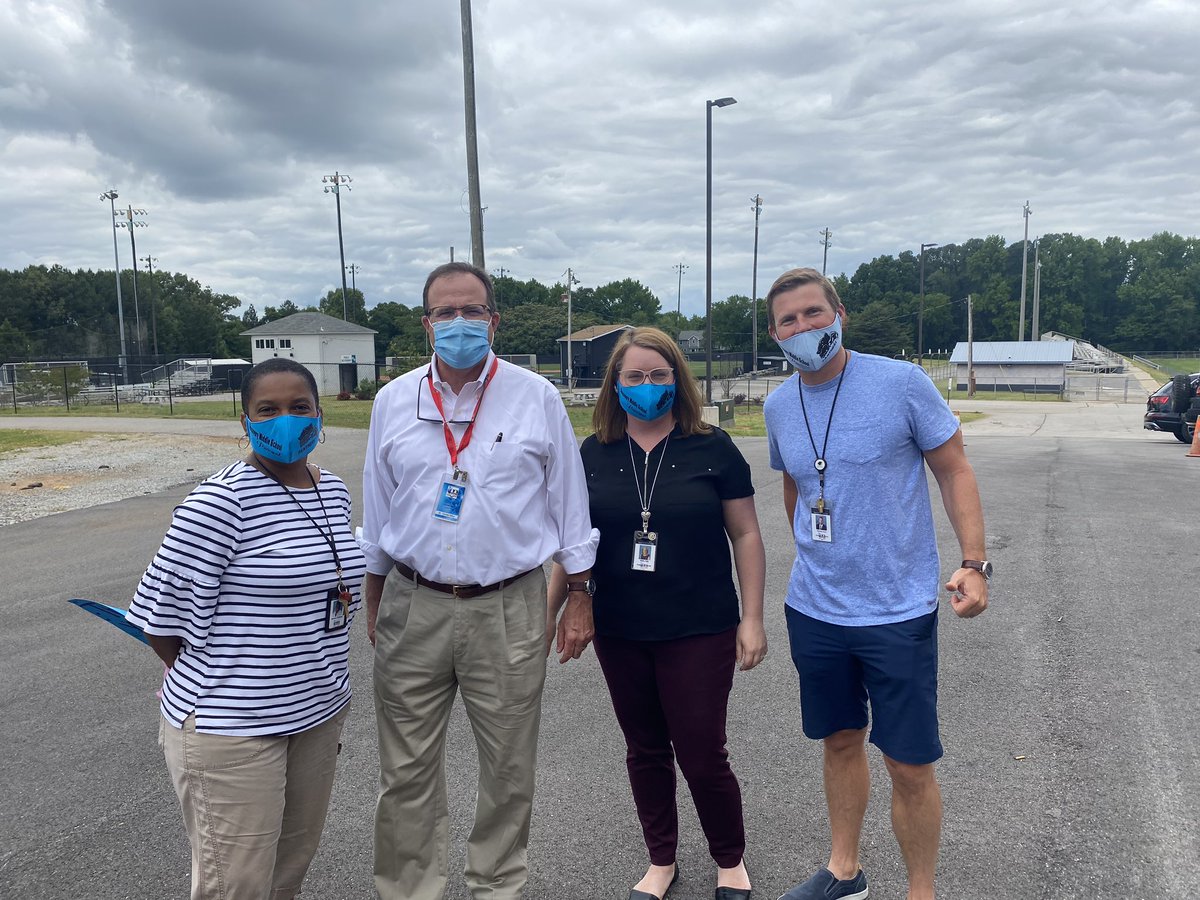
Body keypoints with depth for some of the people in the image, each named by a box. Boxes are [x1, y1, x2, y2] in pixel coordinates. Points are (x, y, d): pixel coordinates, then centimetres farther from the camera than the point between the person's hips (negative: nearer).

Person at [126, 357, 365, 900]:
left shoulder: (333, 491, 5)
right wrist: (217, 683, -2)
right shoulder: (221, 500, -18)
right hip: (232, 728, -6)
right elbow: (160, 616, -15)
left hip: (320, 714, 7)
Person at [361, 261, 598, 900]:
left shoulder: (537, 398, -1)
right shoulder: (394, 401, 5)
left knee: (508, 771, 12)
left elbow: (568, 503, 4)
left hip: (508, 610, -1)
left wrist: (579, 596, 3)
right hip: (413, 607, 2)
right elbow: (376, 511, 13)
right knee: (406, 773, 9)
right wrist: (374, 603, 14)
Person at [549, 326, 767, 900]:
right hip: (620, 636, 3)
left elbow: (745, 535, -1)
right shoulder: (593, 455, 2)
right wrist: (547, 615, 7)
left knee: (701, 755, 4)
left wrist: (752, 618, -5)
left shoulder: (712, 449, -4)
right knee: (644, 751, 15)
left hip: (700, 633, -2)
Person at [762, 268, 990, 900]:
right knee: (841, 742, 19)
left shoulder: (901, 382, -12)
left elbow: (954, 471, -7)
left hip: (898, 612, -4)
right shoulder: (778, 406, 3)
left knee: (909, 765, 3)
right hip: (813, 611, 4)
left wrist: (974, 563, -16)